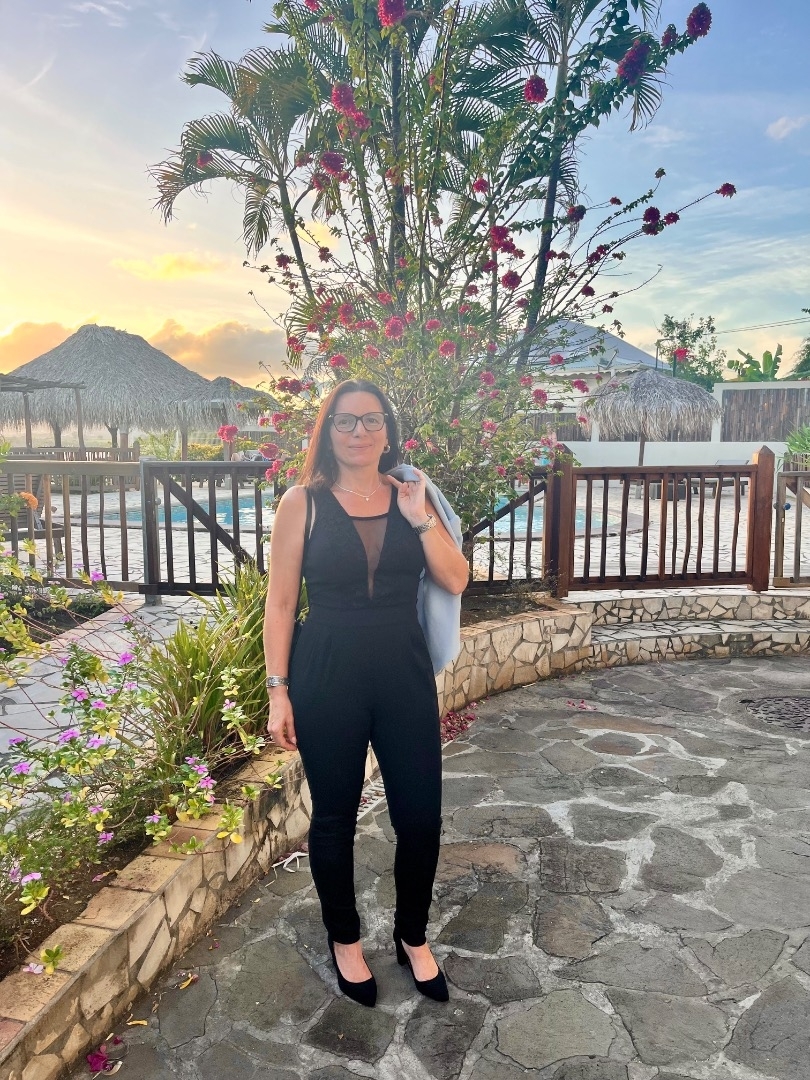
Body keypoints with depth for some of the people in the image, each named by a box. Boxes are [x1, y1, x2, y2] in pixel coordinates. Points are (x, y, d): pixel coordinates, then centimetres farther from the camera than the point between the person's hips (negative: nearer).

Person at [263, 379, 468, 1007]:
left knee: (421, 816, 9)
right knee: (334, 818, 13)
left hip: (404, 674, 3)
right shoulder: (304, 502, -5)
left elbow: (455, 582, -3)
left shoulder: (410, 498, 3)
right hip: (328, 677, -2)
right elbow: (281, 602, -3)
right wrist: (278, 690, -6)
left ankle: (414, 938, 36)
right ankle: (345, 940, 39)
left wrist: (421, 519, -14)